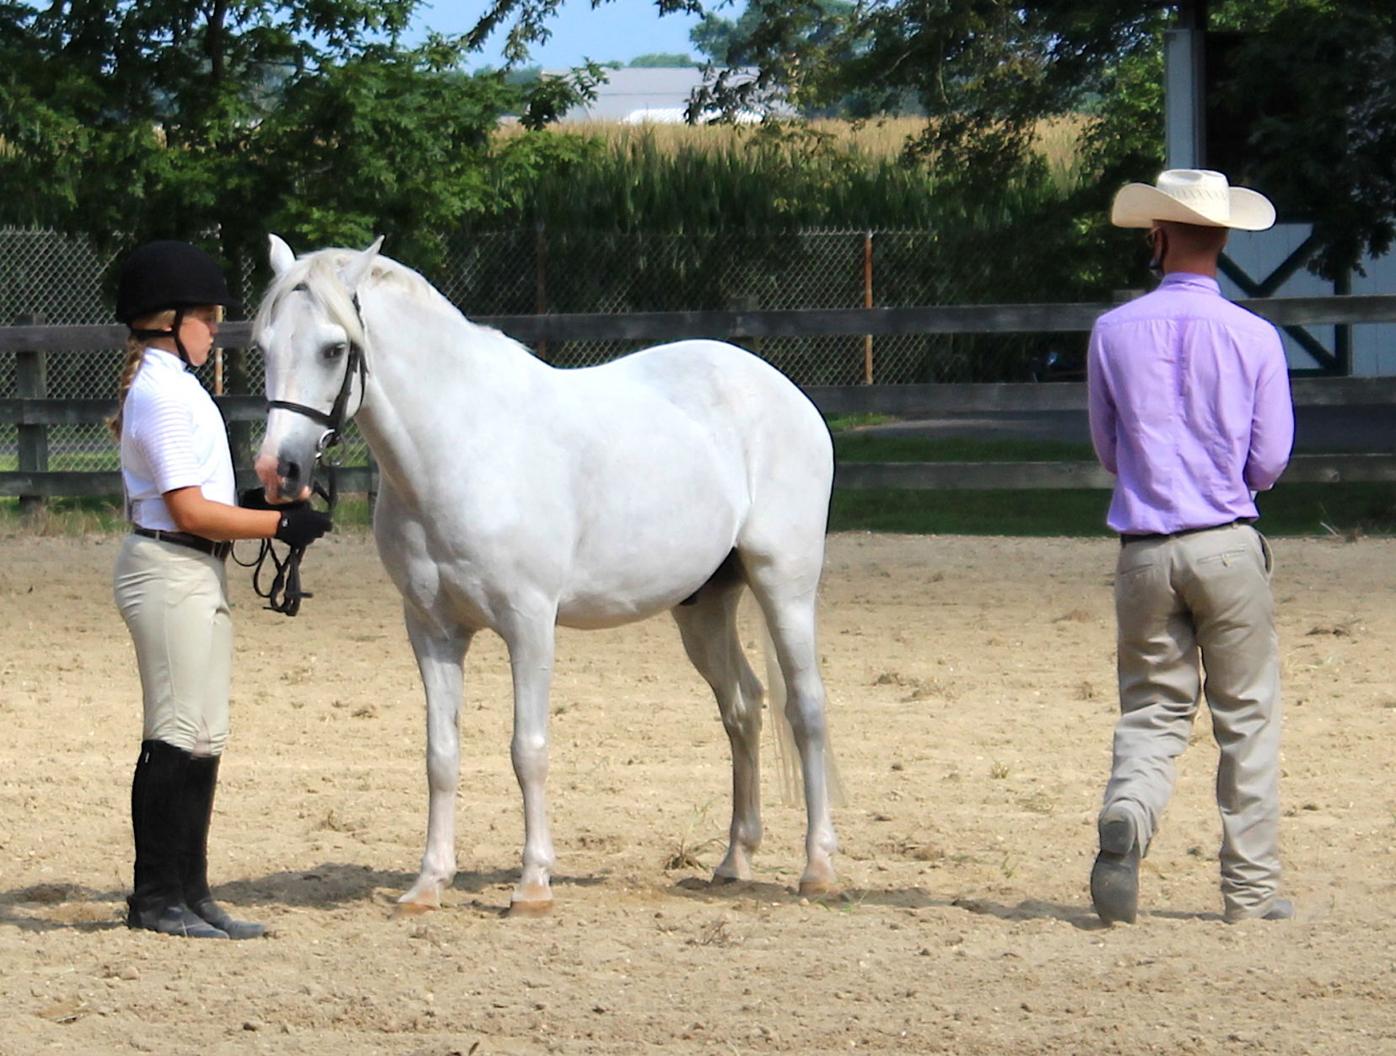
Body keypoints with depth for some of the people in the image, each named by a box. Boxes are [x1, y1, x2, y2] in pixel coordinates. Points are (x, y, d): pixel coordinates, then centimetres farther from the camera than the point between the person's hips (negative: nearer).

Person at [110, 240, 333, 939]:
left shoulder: (171, 386, 15)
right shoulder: (165, 395, -17)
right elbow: (190, 510, -20)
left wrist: (273, 518, 11)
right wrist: (281, 525, -15)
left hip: (198, 573, 11)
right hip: (171, 572, -11)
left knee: (203, 739, 11)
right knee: (179, 737, -8)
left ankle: (188, 893, 15)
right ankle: (156, 898, -3)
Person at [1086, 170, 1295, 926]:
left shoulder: (1113, 333, -1)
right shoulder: (1255, 339, -4)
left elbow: (1107, 451, 8)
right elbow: (1269, 462, 1)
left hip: (1144, 548, 1)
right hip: (1229, 546, -1)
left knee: (1151, 712, 10)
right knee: (1246, 717, 8)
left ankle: (1125, 817, -20)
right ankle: (1250, 887, 9)